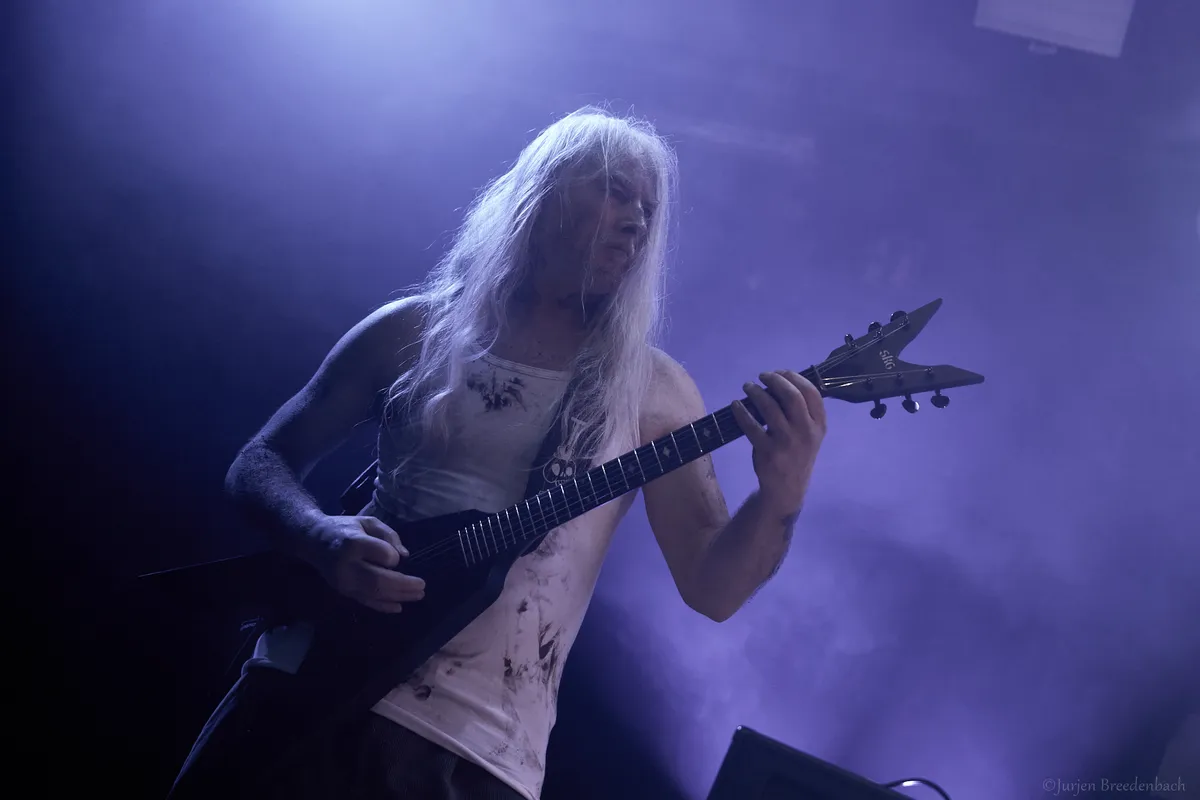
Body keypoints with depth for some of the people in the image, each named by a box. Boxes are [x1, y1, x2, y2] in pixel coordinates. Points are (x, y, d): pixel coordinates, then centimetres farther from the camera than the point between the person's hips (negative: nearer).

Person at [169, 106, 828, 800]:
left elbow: (710, 590, 1)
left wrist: (781, 497, -19)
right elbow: (259, 462, 7)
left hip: (485, 743, 0)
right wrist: (324, 536, -14)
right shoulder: (413, 330, 4)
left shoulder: (653, 390, 2)